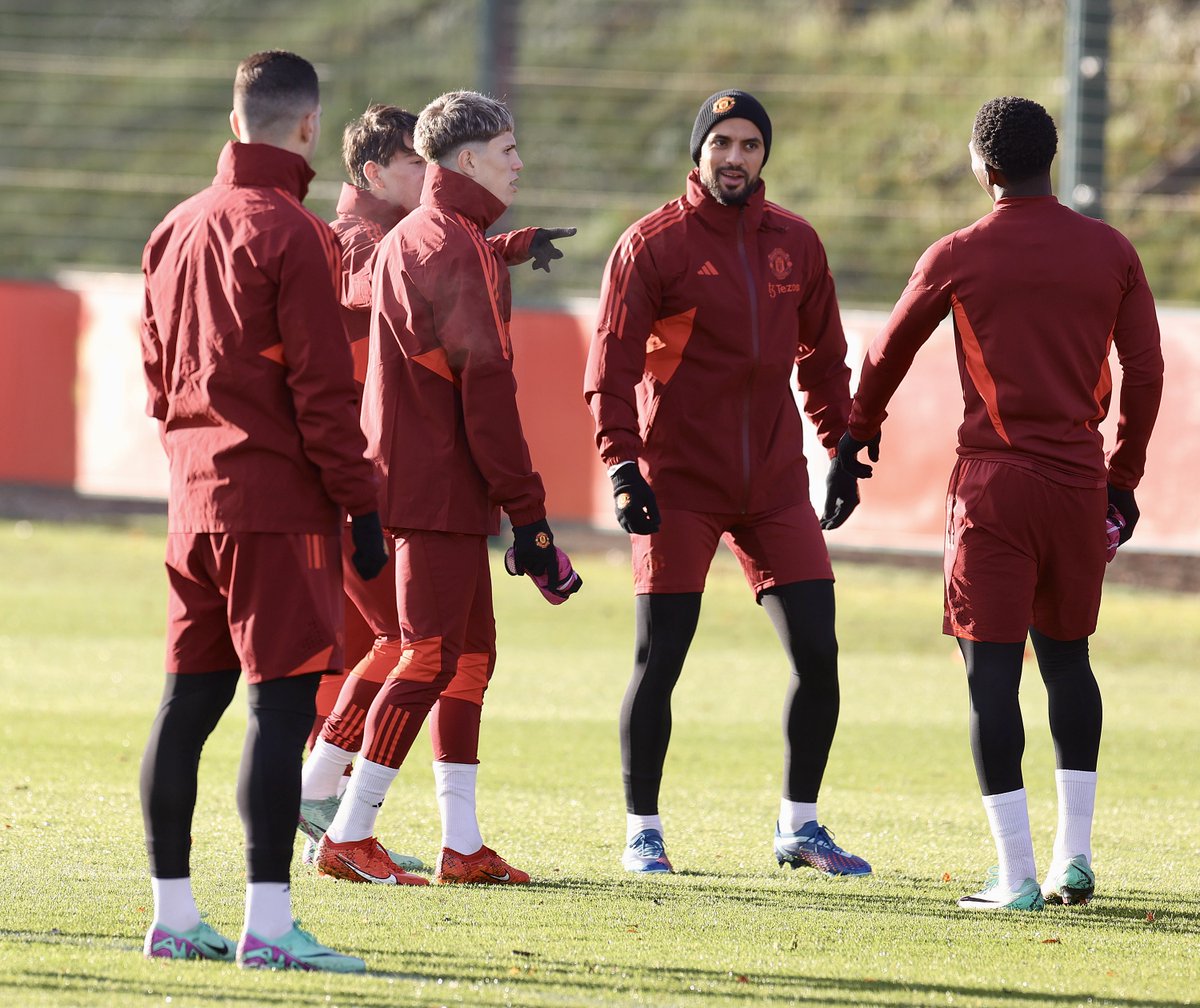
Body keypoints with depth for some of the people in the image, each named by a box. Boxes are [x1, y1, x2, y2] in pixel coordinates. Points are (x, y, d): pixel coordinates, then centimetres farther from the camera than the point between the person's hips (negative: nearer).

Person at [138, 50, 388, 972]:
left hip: (195, 500, 8)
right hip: (278, 504, -8)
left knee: (189, 699, 10)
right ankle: (268, 924, -14)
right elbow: (323, 390, -14)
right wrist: (362, 506, -10)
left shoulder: (176, 230, 12)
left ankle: (173, 914, 14)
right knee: (283, 702, -9)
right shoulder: (290, 236, -12)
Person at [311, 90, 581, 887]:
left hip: (425, 482, 10)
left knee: (471, 656, 12)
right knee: (431, 660, -7)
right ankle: (348, 835, -5)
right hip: (441, 487, -10)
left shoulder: (407, 240, 18)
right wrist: (527, 508, -15)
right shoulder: (457, 247, -14)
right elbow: (485, 386, -17)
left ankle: (463, 844, 13)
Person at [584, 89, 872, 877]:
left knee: (817, 654, 0)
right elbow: (612, 361, -7)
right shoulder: (653, 244, -4)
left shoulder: (796, 243, 9)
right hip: (678, 485, -4)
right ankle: (642, 832, 10)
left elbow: (821, 353, 19)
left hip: (776, 483, 4)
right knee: (659, 661, -2)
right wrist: (622, 464, -16)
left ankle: (800, 827, 14)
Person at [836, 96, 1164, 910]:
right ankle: (1074, 855, 11)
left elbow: (888, 355, 11)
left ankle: (1017, 876, -8)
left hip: (995, 483, -3)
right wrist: (1124, 480, 17)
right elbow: (1145, 372, 6)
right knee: (1067, 656, 17)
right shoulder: (1110, 252, 5)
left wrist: (856, 439, 29)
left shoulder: (959, 257, -2)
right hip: (1080, 476, 3)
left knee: (994, 671, -3)